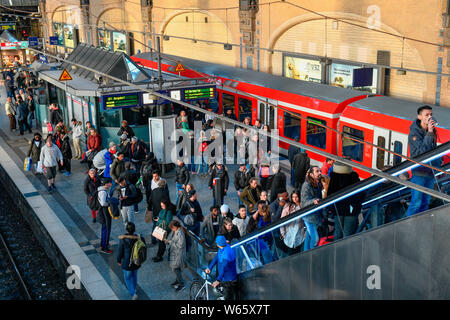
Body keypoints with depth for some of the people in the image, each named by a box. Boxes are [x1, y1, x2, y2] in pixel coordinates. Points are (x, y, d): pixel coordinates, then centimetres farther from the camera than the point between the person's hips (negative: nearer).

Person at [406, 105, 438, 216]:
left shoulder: (432, 130, 8)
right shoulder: (414, 133, -13)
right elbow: (423, 150, -24)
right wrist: (429, 133, -24)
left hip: (430, 172, 7)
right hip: (419, 172, -7)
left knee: (426, 202, 13)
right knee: (416, 202, -5)